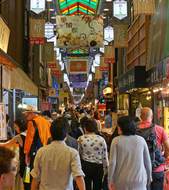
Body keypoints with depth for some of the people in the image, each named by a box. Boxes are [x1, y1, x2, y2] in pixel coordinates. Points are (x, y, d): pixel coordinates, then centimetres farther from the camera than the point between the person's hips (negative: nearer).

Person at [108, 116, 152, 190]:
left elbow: (112, 163, -7)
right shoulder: (141, 140, -1)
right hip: (139, 181, 1)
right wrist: (148, 178, 17)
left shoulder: (116, 141, -6)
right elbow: (147, 162, 4)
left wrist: (110, 181, 2)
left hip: (122, 181, -1)